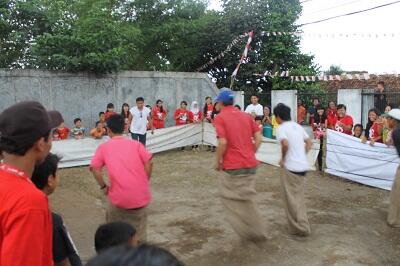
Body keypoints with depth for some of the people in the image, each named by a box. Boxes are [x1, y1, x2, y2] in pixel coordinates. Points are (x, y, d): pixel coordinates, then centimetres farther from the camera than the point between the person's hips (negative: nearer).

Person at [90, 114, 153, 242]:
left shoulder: (103, 147, 6)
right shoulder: (136, 144, 8)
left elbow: (94, 168, -6)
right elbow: (149, 163, -3)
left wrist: (104, 187, 5)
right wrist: (143, 184, 8)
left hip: (119, 198, -1)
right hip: (141, 196, 2)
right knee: (138, 233, 20)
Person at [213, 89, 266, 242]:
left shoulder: (220, 118, -8)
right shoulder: (246, 116, 9)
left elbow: (222, 142, -18)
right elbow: (258, 138, 4)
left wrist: (217, 162, -5)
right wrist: (251, 155, 14)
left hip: (233, 166, -6)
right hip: (251, 164, 6)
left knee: (229, 196, 11)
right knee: (246, 198, 18)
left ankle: (247, 232, 8)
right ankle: (256, 232, 23)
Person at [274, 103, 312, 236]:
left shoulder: (281, 128, -10)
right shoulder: (298, 126, 12)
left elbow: (285, 144, -27)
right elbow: (309, 143, 15)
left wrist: (283, 159, -13)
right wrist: (302, 155, 16)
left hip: (290, 167, -7)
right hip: (303, 165, 7)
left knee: (291, 198, 5)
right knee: (299, 196, 20)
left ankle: (299, 228, 9)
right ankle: (302, 224, 27)